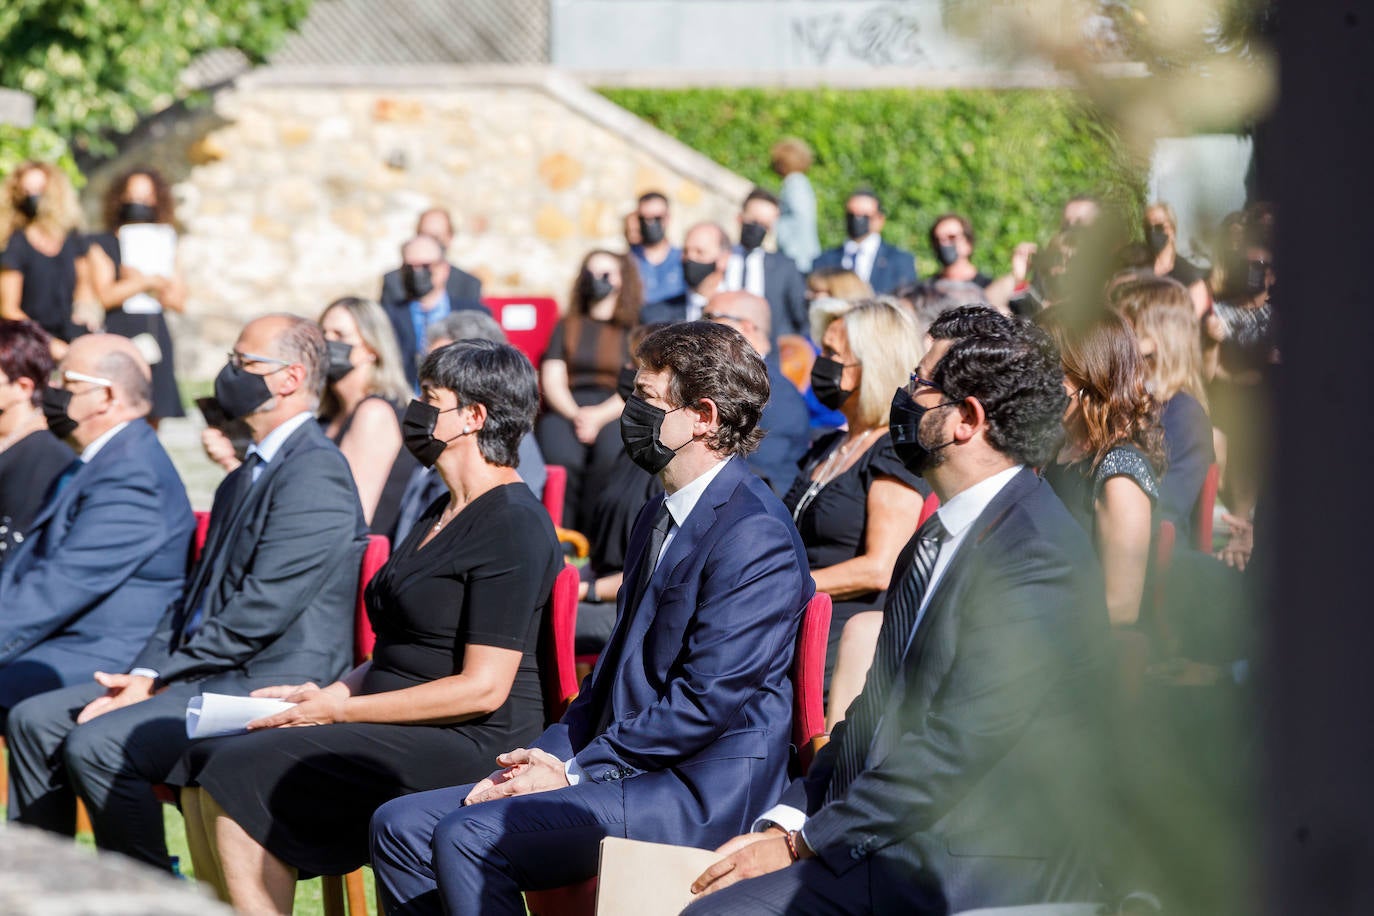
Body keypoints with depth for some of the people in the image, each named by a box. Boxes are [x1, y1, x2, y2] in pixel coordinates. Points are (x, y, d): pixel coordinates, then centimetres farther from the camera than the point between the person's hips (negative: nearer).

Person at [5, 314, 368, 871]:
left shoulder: (315, 473, -14)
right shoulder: (246, 477, 20)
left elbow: (260, 611, -20)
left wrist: (157, 678, -14)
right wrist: (144, 674, 0)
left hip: (266, 688, -10)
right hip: (202, 677, 10)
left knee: (96, 745, -25)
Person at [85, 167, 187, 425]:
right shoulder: (101, 245, 7)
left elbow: (178, 301, 9)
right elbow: (105, 295, -8)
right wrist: (149, 281, -4)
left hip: (156, 337, 4)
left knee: (154, 418, 0)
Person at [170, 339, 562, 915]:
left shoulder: (514, 526, -13)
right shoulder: (441, 515, 20)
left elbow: (483, 688, -19)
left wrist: (341, 709, -15)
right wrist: (327, 692, 4)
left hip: (467, 746, -10)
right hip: (402, 732, 10)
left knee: (236, 778, -20)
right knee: (205, 762, -4)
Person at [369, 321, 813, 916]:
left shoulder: (753, 532, -14)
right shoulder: (658, 519, 19)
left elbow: (707, 699, -19)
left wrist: (576, 770, -14)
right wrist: (550, 754, 4)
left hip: (700, 792, -10)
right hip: (627, 770, 10)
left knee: (467, 837, -25)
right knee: (400, 825, 1)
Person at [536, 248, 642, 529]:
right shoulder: (567, 327, 24)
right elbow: (552, 380, 11)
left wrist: (599, 416, -13)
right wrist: (575, 415, -9)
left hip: (615, 411, -1)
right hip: (565, 408, 1)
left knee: (610, 456, -37)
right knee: (563, 458, -34)